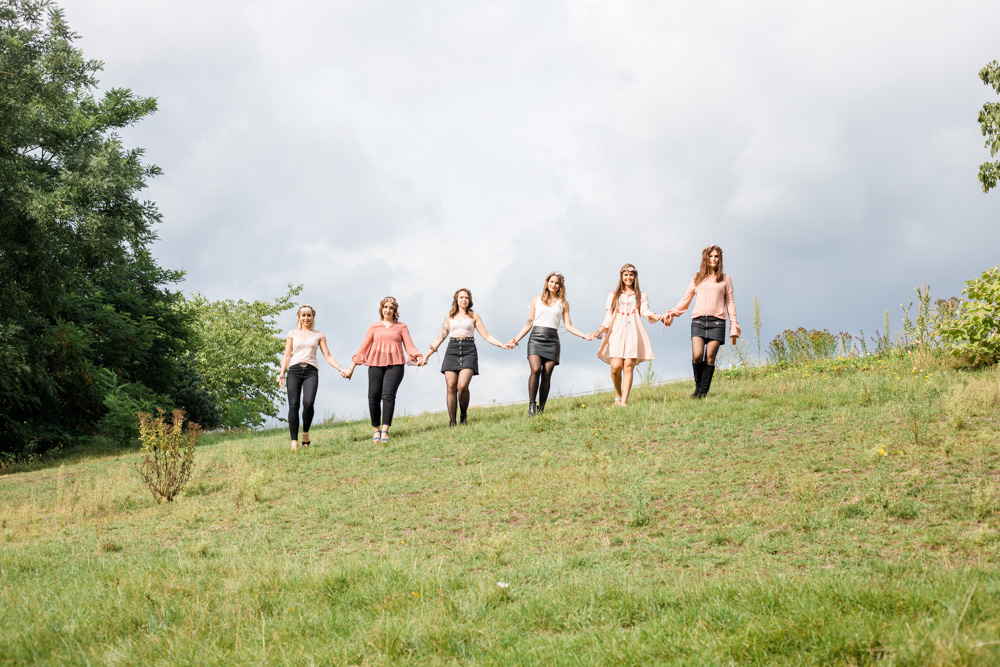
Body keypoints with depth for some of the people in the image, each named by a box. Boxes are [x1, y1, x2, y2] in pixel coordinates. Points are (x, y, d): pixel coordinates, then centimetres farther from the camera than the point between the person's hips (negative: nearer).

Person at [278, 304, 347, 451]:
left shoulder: (319, 335, 16)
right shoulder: (292, 334, 17)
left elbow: (327, 355, 13)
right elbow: (287, 355, 14)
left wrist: (341, 368, 0)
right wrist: (281, 373, 2)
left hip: (311, 371, -1)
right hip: (294, 370, 1)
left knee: (308, 403, -22)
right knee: (294, 405, -11)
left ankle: (306, 433, 0)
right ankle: (294, 441, -8)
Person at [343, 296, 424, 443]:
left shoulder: (401, 327, 15)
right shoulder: (374, 327, 18)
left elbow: (409, 345, 8)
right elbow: (363, 348, 19)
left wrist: (418, 358, -11)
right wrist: (351, 367, 17)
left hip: (395, 364, -2)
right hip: (376, 364, 2)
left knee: (388, 395, -18)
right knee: (374, 396, -6)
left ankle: (385, 431, -21)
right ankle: (376, 429, 9)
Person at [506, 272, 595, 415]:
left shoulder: (563, 303, 15)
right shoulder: (536, 300, 15)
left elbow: (568, 326, 11)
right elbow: (529, 323, 16)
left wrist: (584, 335, -1)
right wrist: (517, 339, 9)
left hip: (552, 340, 1)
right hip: (535, 339, -1)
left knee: (547, 374, -6)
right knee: (535, 370, -20)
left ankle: (541, 408, 0)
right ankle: (531, 404, -15)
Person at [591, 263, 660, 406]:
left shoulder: (641, 296, 20)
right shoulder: (613, 296, 21)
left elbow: (644, 311, 3)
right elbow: (608, 317, 15)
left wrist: (654, 316, -19)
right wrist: (601, 330, -3)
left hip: (633, 334, 0)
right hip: (616, 333, 0)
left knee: (628, 366, -13)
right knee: (616, 366, -16)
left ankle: (624, 402, -17)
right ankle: (618, 395, 8)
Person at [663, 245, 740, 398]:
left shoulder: (725, 279, 15)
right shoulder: (697, 278, 16)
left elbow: (730, 303, 15)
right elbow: (685, 299, 22)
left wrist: (734, 326, 9)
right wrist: (671, 313, 12)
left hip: (717, 321, 0)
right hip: (698, 320, 1)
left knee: (710, 357, -8)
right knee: (697, 355, -15)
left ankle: (703, 392, -4)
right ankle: (698, 385, 5)